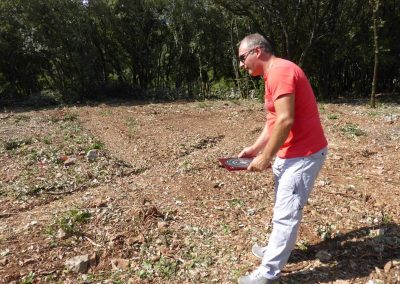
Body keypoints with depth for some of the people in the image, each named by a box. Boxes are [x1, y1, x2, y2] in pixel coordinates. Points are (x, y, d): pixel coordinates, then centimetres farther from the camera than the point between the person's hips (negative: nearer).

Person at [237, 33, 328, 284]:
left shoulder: (280, 70, -18)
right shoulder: (274, 74, 15)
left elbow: (285, 120, -25)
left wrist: (266, 157, -16)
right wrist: (255, 149, 11)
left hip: (303, 155, -10)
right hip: (290, 154, 10)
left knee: (286, 215, -2)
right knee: (283, 210, 21)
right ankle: (277, 249, 38)